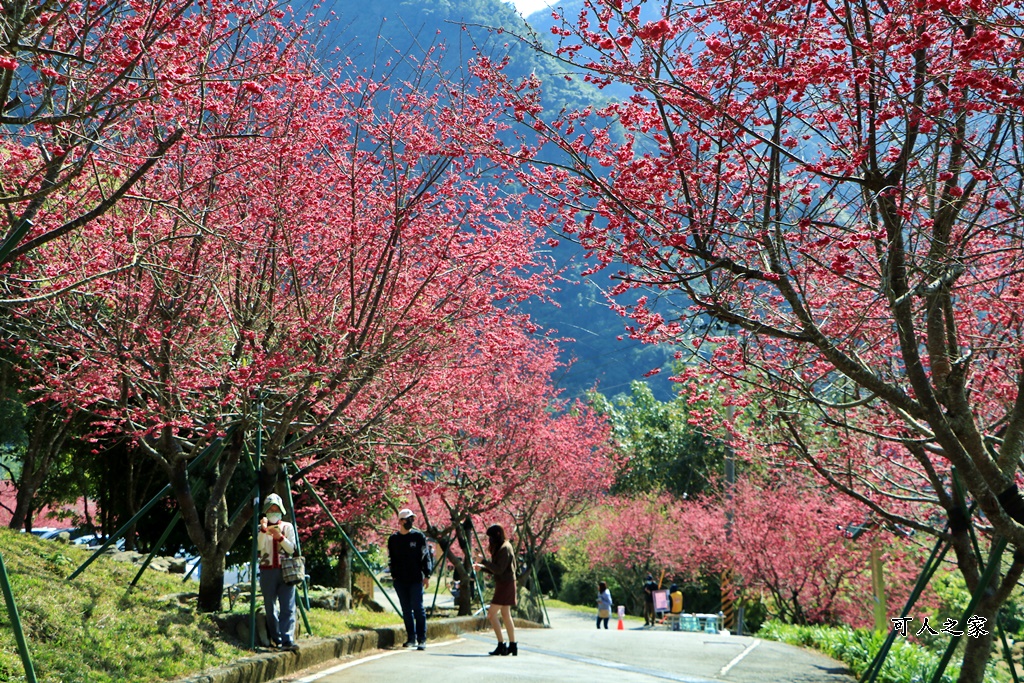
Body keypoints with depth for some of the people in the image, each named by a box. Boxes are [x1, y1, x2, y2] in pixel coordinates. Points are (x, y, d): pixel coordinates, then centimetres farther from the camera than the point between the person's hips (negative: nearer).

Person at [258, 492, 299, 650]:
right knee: (270, 607, 2)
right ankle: (275, 638, 10)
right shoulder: (261, 528, 9)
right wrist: (263, 530, -22)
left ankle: (287, 640, -15)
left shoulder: (288, 527, 9)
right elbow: (259, 546, -8)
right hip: (267, 571, 1)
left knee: (288, 607, -10)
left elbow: (292, 549, 1)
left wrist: (280, 537, -14)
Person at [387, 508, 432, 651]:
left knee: (418, 608, -7)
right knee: (406, 610, 8)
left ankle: (421, 639, -5)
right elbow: (391, 559, 16)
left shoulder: (418, 536, 0)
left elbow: (426, 556, 0)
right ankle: (411, 638, 15)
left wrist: (427, 575, -6)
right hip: (400, 580, 3)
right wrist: (394, 575, 9)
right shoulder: (393, 538, 8)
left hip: (416, 579, -3)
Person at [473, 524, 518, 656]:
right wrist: (482, 567, 12)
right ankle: (512, 646, 14)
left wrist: (483, 561, -18)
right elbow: (496, 570, 21)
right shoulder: (501, 548, 16)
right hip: (504, 584, 10)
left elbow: (499, 569, -21)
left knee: (491, 613, -12)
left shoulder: (505, 548, -15)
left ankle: (501, 645, -11)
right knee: (506, 615, 12)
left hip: (506, 584, -10)